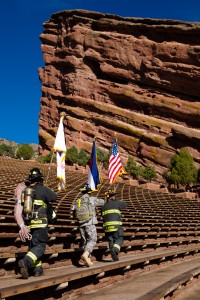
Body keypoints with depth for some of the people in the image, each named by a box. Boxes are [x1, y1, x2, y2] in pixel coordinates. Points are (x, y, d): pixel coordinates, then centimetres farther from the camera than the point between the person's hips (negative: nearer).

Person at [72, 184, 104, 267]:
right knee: (92, 240, -3)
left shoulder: (76, 202, 6)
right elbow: (102, 202, 10)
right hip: (90, 224, -5)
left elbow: (74, 214, 11)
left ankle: (87, 260, 14)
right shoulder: (92, 199, -4)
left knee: (85, 241, 13)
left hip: (81, 225, 5)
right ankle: (86, 254, -27)